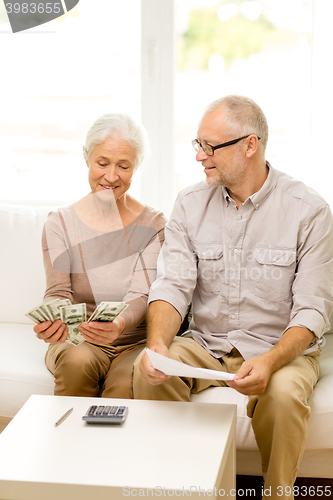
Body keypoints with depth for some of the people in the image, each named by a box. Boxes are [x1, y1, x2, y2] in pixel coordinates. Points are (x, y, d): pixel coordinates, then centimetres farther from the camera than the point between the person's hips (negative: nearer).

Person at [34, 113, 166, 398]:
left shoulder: (153, 225, 0)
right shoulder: (59, 223, 2)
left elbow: (141, 295, -12)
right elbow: (58, 292, -8)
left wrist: (119, 324, -36)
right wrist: (50, 320, -33)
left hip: (136, 342, -1)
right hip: (76, 341, 1)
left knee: (125, 383, -32)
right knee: (78, 362, -32)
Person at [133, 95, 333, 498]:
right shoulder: (190, 204, 2)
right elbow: (172, 286, -6)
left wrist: (269, 362, -32)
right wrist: (157, 345, -27)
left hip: (281, 347, -3)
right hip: (205, 344, 3)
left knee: (284, 393, -35)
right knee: (148, 372, -25)